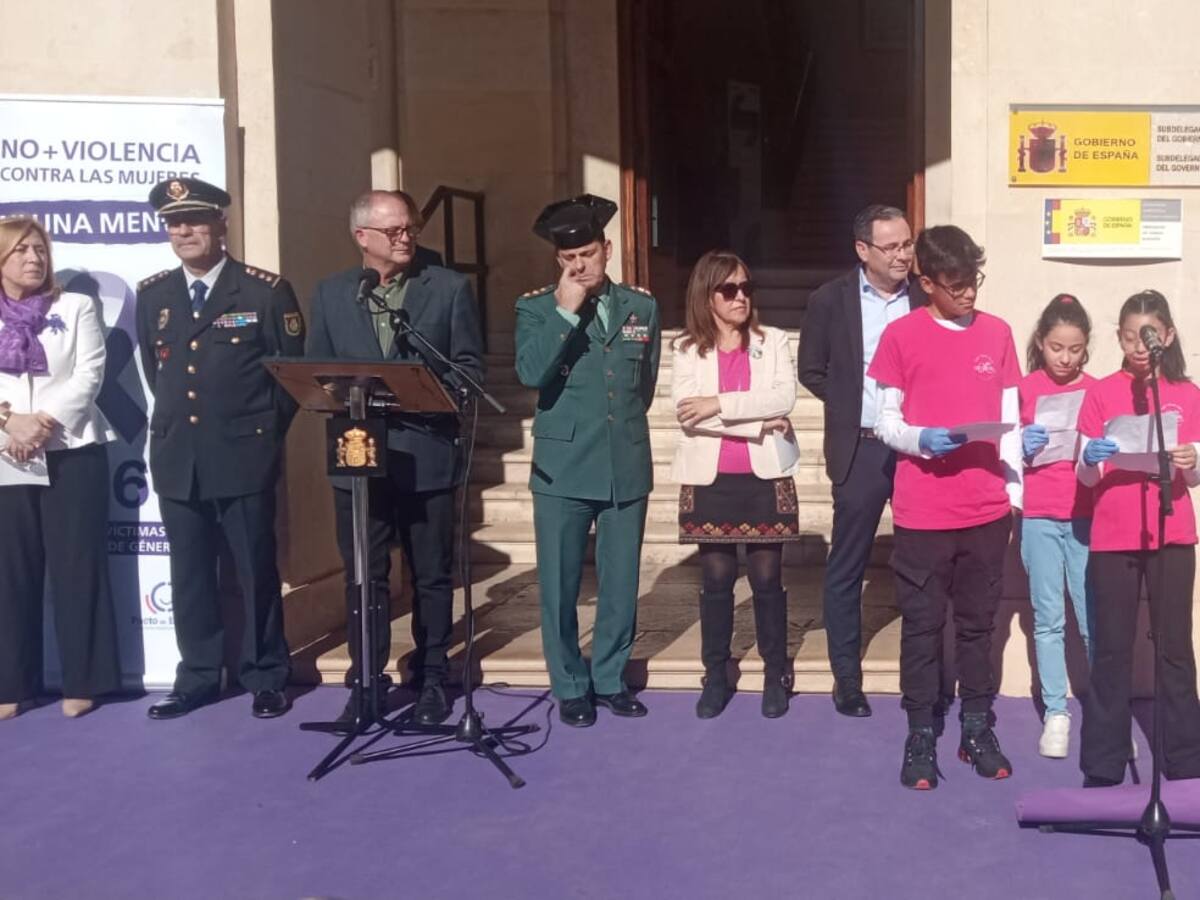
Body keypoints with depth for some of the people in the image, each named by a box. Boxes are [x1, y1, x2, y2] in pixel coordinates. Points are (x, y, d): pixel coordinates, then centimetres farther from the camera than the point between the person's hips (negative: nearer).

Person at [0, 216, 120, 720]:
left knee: (77, 566, -1)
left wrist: (45, 424, -14)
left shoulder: (77, 308, 10)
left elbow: (89, 375, -2)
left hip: (72, 451, -1)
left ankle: (82, 681, 5)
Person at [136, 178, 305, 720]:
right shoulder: (152, 295, 10)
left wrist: (268, 430, 1)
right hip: (176, 458, 4)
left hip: (244, 455, -4)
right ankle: (198, 678, 22)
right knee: (189, 574, 10)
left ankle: (266, 679, 16)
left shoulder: (266, 291, -4)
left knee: (256, 571, 4)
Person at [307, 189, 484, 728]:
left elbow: (469, 368, 1)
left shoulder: (450, 288, 3)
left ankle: (431, 679, 22)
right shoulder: (331, 293, 9)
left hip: (427, 453, -1)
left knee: (431, 575, 8)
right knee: (363, 576, 7)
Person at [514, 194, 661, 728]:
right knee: (560, 587, 3)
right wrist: (566, 311, -18)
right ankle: (570, 687, 19)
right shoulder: (537, 309, 0)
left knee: (621, 584, 10)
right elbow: (531, 374, -17)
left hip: (628, 467, 3)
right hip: (563, 469, -2)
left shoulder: (642, 308, 9)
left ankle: (610, 679, 26)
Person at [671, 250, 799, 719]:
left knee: (767, 579, 5)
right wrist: (756, 424, -16)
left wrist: (720, 404, -16)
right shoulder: (687, 349, 4)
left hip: (765, 477, 0)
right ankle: (716, 676, 19)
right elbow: (686, 412, -10)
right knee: (715, 581, 7)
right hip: (710, 479, 0)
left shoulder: (773, 341, 6)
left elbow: (785, 396, -11)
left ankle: (775, 675, 18)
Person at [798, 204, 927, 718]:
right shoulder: (830, 300, -1)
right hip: (861, 449, -1)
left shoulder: (926, 298, 2)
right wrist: (850, 406, 0)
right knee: (846, 569, 4)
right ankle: (847, 679, 16)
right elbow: (812, 372, 7)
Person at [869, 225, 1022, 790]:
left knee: (978, 624, 13)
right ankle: (920, 736, 17)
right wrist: (920, 440, -21)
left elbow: (1010, 420, 10)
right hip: (922, 511, -3)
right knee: (922, 626, 6)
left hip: (987, 510, 3)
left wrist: (1014, 491, 5)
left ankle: (977, 730, 25)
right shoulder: (901, 335, -4)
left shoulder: (998, 333, 6)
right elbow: (885, 422, -1)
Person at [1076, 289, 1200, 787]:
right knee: (1112, 650, 3)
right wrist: (1090, 459, -24)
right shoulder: (1100, 394, 0)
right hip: (1113, 539, -1)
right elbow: (1085, 478, -2)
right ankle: (1103, 766, 8)